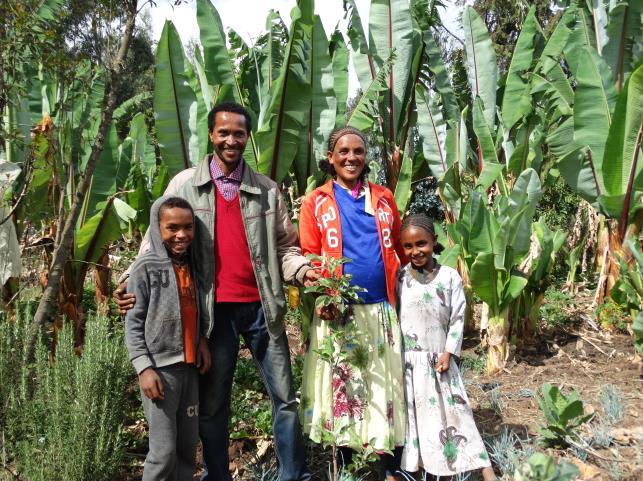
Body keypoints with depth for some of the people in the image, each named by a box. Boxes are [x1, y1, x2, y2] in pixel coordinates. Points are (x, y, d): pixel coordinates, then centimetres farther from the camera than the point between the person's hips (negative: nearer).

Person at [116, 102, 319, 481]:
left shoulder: (267, 189, 6)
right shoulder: (184, 185, 2)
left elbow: (284, 248, 7)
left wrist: (302, 270, -13)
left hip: (261, 307, 2)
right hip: (214, 309, -1)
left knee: (286, 399, 8)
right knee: (213, 405, 11)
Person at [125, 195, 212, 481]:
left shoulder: (190, 265, 10)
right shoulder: (145, 267, -7)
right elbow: (133, 322, -8)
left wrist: (202, 340, 1)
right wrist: (144, 367, -14)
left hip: (189, 367, 6)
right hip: (160, 367, -6)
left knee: (188, 447, 12)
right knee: (164, 450, -2)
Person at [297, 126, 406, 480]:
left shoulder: (383, 198, 10)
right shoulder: (316, 202, 2)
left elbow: (401, 248, 15)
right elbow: (309, 258, -1)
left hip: (382, 308, 2)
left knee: (387, 385, 7)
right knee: (341, 385, 8)